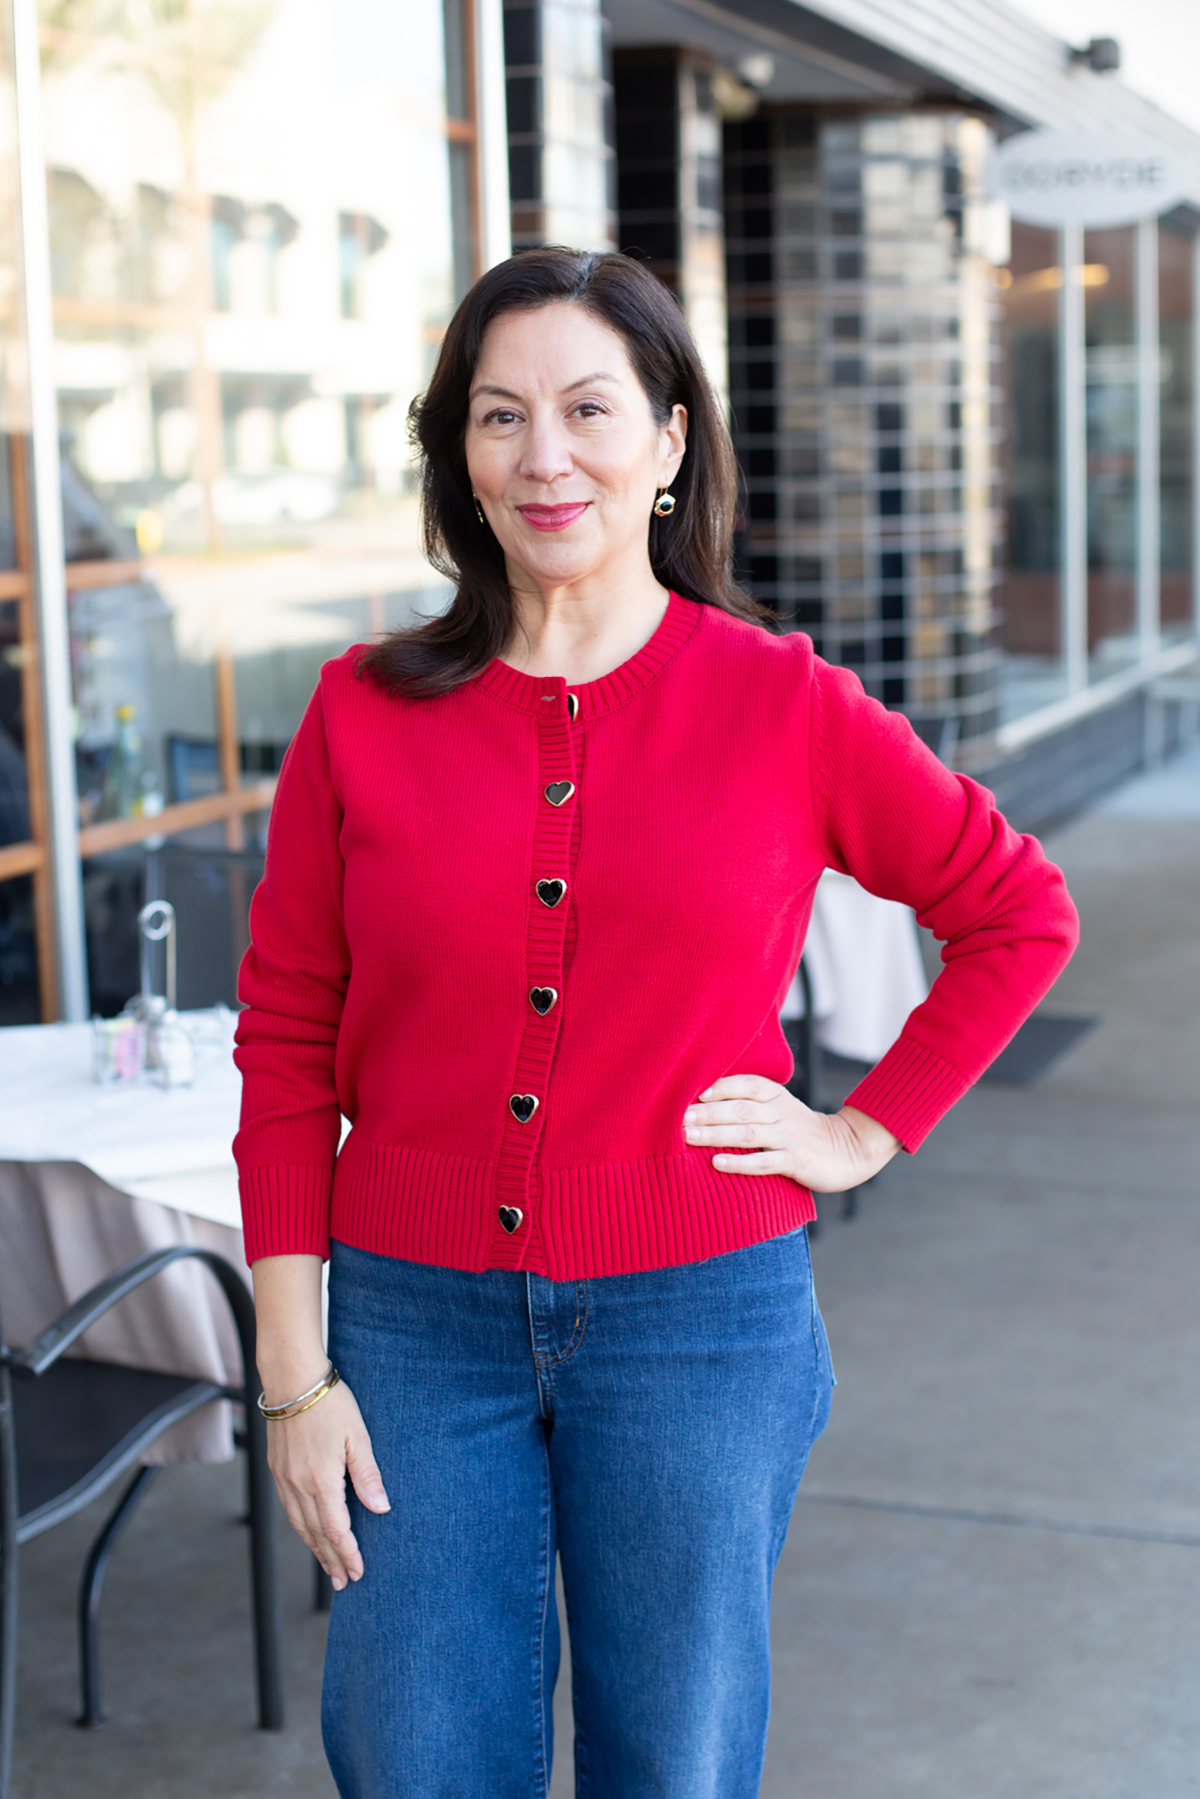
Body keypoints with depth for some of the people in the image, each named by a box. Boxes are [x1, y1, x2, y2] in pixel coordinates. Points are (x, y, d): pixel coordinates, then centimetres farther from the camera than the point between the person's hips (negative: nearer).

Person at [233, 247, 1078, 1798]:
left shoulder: (783, 707, -3)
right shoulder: (367, 712, -2)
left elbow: (1020, 916, 9)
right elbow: (286, 1044, 1)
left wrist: (868, 1130, 1)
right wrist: (294, 1373, -2)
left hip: (699, 1321, 0)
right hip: (419, 1322, 1)